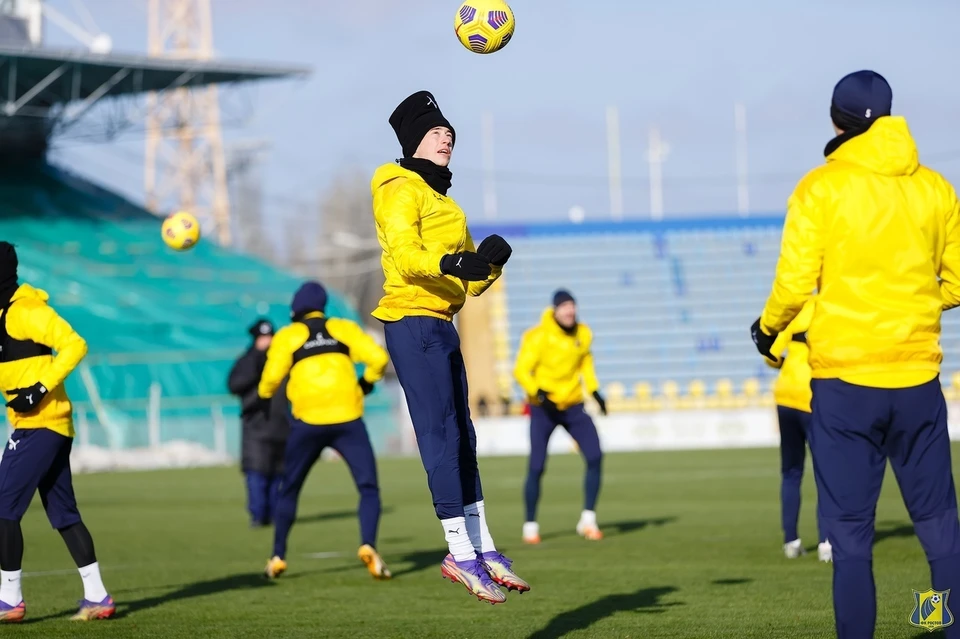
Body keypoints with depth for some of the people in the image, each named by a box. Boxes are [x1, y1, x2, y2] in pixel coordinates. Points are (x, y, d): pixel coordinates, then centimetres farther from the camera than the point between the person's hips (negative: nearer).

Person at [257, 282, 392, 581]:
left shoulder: (287, 336, 7)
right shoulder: (343, 328, 11)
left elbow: (272, 376, -4)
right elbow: (378, 357, 2)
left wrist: (264, 398, 17)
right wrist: (366, 382, 20)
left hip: (307, 422, 0)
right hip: (348, 419, 0)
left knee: (289, 490, 17)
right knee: (369, 487, 2)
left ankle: (278, 557, 19)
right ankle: (368, 545, -21)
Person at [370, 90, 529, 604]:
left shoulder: (442, 199, 23)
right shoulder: (401, 188, -4)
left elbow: (472, 281, 18)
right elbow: (404, 255, -20)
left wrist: (488, 260, -4)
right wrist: (450, 263, -36)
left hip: (441, 327, 10)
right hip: (414, 321, -10)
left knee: (461, 437, 10)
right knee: (442, 433, -12)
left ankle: (482, 548, 14)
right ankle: (461, 552, -13)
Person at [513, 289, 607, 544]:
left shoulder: (583, 334, 0)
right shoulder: (538, 337, -16)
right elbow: (521, 371, -17)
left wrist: (594, 390, 10)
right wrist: (539, 393, -32)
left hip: (573, 405, 4)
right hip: (543, 408, -4)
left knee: (595, 457, -11)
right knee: (536, 466, -8)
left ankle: (588, 520, -2)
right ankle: (530, 525, 8)